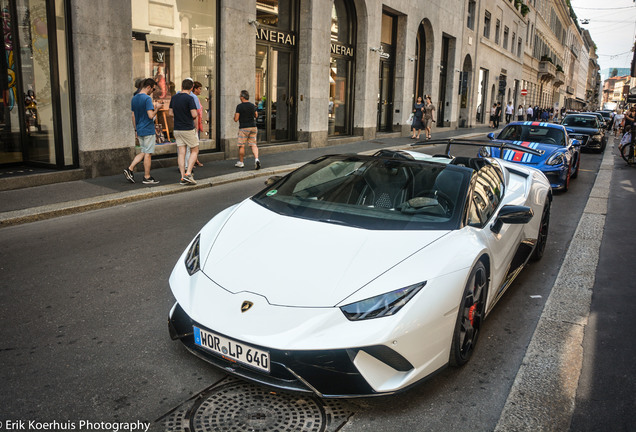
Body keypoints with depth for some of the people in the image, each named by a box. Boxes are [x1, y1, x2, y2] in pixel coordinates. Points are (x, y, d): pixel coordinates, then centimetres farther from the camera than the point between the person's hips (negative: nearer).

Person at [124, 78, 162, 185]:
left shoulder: (134, 98, 10)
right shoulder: (147, 99, -16)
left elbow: (133, 115, 14)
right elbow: (151, 115, -23)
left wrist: (136, 130, 19)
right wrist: (157, 108, -6)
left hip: (139, 130, 8)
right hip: (148, 130, -8)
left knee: (144, 152, 17)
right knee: (148, 154, 0)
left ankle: (129, 169, 6)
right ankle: (147, 178, 6)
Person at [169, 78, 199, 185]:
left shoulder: (174, 98, 7)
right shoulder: (189, 98, -14)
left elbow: (171, 113, 13)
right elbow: (194, 114, -19)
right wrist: (195, 115, 3)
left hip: (177, 129, 6)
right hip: (188, 129, -6)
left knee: (181, 153, 5)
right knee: (194, 151, 7)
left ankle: (183, 177, 3)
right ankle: (188, 173, -6)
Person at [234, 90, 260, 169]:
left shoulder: (239, 106, -10)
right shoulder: (252, 105, 6)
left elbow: (236, 119, -11)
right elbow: (256, 115, 20)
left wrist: (235, 115, 10)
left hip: (244, 128, -5)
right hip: (253, 127, 5)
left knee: (241, 145, 5)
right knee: (253, 145, 5)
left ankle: (240, 162, 13)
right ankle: (256, 159, -15)